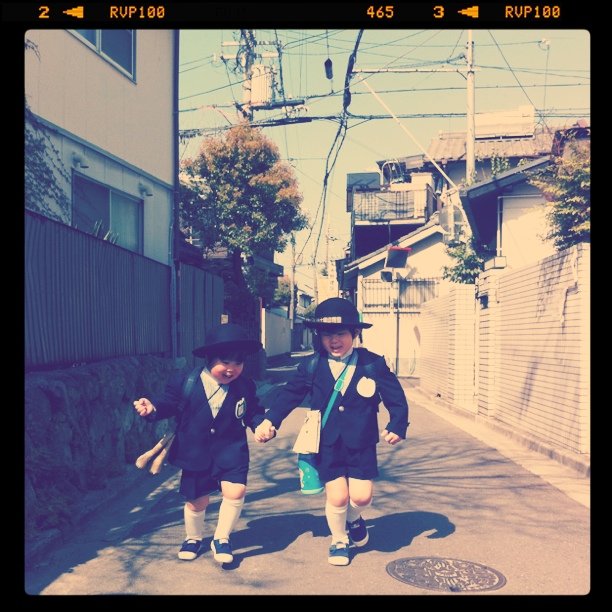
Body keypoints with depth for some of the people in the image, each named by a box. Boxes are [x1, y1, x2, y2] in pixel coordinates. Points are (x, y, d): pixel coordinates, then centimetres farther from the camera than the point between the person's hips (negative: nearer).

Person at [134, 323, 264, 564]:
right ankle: (193, 538, 46)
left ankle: (221, 539, 10)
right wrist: (152, 408, -22)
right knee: (196, 501, 14)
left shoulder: (245, 387, -5)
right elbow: (168, 403, -2)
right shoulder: (184, 383, -12)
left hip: (231, 453, 1)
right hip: (195, 454, 0)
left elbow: (253, 412, 6)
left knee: (235, 491, -17)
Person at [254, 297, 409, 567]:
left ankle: (353, 519, 34)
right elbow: (289, 394, 3)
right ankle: (339, 541, 29)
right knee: (337, 496, -2)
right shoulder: (312, 367, -2)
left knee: (361, 496, -5)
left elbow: (396, 398, 0)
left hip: (361, 445, 0)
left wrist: (397, 426, -12)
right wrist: (269, 421, -8)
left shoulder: (373, 364, -5)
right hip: (327, 444, 0)